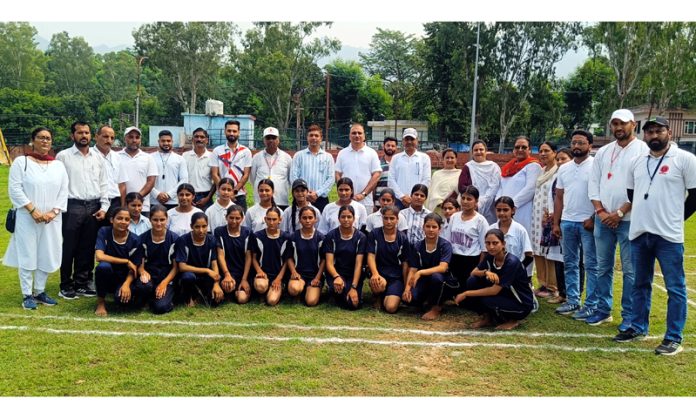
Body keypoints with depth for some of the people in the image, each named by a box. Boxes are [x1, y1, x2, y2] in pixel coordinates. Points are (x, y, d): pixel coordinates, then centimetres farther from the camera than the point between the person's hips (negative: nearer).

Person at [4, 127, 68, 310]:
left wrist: (53, 212, -8)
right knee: (27, 256, 0)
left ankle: (40, 292, 21)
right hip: (27, 218, -3)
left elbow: (64, 192, 6)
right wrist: (33, 210, -15)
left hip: (52, 220, 3)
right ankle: (27, 295, 10)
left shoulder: (58, 165, 10)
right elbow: (15, 189, -7)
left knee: (47, 256, 7)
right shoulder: (21, 162, 0)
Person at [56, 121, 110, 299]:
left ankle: (83, 283, 19)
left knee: (88, 248, 9)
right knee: (69, 248, 2)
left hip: (94, 207, 4)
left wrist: (104, 207, 4)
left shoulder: (97, 158, 12)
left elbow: (104, 184, 12)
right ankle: (66, 285, 13)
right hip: (72, 206, -4)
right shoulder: (63, 156, 0)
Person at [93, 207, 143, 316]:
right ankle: (101, 302, -9)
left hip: (125, 278, 0)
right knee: (103, 266, -33)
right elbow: (99, 256, -23)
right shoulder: (104, 232, -10)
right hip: (107, 277, 1)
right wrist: (126, 261, -22)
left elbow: (133, 268, -8)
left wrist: (126, 284, -27)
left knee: (122, 298, -32)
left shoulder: (134, 240, -10)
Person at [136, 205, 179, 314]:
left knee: (161, 307, -26)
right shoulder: (143, 238, 0)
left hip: (167, 278, -1)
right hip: (149, 276, 2)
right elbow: (140, 264, 0)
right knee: (143, 285, -36)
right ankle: (151, 299, 0)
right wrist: (143, 272, -23)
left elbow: (175, 267, -2)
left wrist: (164, 283, -15)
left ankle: (167, 296, 9)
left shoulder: (174, 239, -3)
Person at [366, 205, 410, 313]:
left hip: (396, 277, 0)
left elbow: (405, 264, 5)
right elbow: (371, 256, -6)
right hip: (379, 273, 0)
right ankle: (377, 297, 2)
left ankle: (386, 297, 18)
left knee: (391, 307, -21)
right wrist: (375, 274, -24)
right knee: (378, 284, -37)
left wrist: (406, 287, 2)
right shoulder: (374, 234, 1)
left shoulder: (403, 238, 3)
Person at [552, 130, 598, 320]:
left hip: (588, 223, -6)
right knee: (570, 264, 12)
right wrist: (556, 223, 9)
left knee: (591, 265, -1)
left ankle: (591, 305, 5)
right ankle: (572, 301, 22)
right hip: (567, 222, 6)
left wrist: (594, 218, -14)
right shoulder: (564, 168, 13)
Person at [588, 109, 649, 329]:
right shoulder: (603, 152, 12)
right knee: (603, 267, 10)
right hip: (603, 218, 5)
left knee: (630, 269, 1)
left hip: (629, 219, -5)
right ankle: (603, 310, 20)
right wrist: (600, 211, -3)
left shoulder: (643, 150, -4)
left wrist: (620, 213, -12)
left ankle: (629, 315, 9)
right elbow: (593, 182, 10)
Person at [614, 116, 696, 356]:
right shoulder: (637, 162, 11)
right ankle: (637, 328, 28)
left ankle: (674, 337, 9)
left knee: (675, 288, 2)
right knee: (640, 284, 16)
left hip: (669, 236, -5)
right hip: (638, 233, 6)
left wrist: (675, 218, 1)